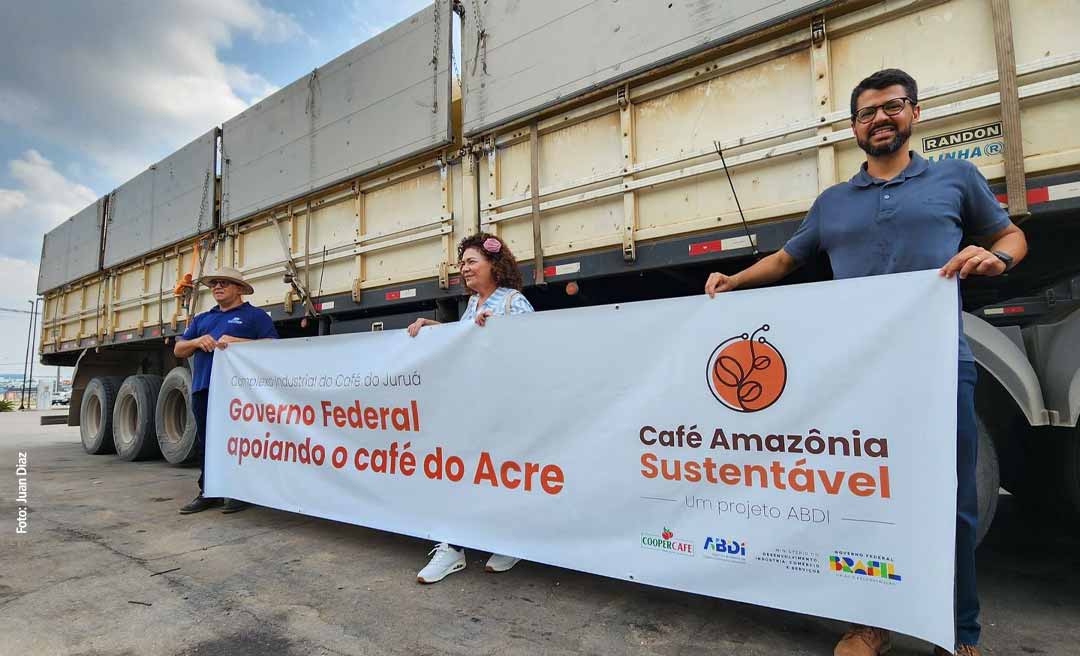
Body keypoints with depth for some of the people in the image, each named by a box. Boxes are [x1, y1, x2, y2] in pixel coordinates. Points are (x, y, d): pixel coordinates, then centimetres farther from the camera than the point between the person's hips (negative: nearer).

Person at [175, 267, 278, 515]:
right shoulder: (201, 319, 25)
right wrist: (196, 341, -3)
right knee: (206, 441, 10)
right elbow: (178, 350, 20)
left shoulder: (255, 315, 7)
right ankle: (209, 491, 20)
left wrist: (237, 341, -16)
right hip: (203, 387, 6)